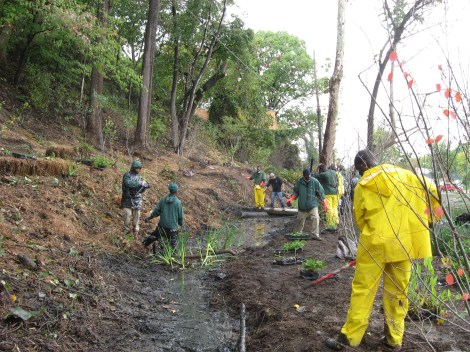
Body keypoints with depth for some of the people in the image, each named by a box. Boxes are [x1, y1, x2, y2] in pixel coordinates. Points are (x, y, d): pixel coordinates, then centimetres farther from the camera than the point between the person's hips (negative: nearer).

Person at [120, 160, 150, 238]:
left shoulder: (139, 176, 10)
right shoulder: (127, 175, -5)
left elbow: (140, 190, 11)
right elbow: (128, 183, -26)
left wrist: (145, 186, -10)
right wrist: (140, 183, -27)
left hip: (137, 199, 4)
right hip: (128, 199, -4)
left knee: (136, 215, 3)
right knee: (128, 215, -7)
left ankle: (136, 231, 14)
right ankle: (126, 229, 12)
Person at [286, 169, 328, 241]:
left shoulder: (315, 181, -6)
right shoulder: (299, 182, -1)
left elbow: (321, 192, 0)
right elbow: (296, 192, 10)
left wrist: (324, 203, 0)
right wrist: (291, 199, -6)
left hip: (313, 205, -1)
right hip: (302, 206, 2)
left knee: (315, 218, -16)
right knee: (300, 220, 11)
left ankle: (315, 235, -10)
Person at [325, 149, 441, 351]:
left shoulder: (362, 187, -1)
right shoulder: (402, 174, 5)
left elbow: (360, 219, 6)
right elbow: (430, 190, 6)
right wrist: (426, 218, 18)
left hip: (376, 243, -3)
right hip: (404, 242, 3)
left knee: (363, 290, 4)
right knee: (397, 291, 13)